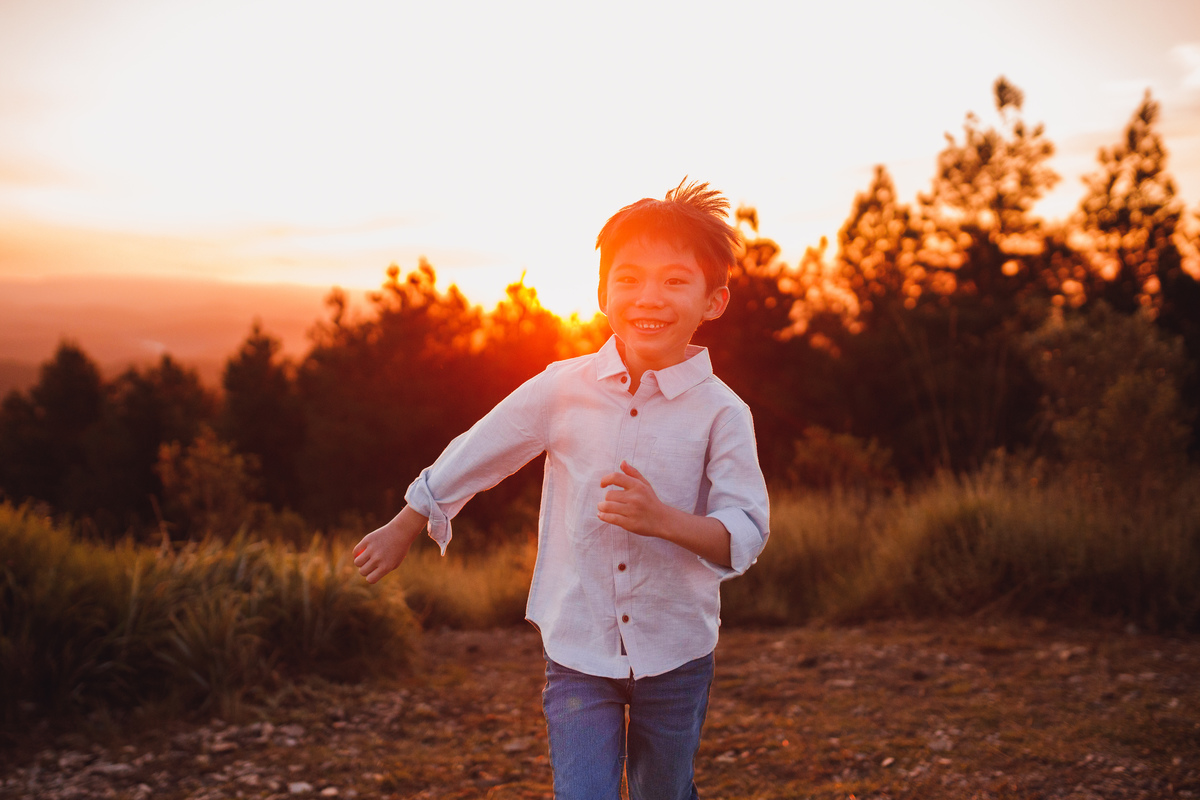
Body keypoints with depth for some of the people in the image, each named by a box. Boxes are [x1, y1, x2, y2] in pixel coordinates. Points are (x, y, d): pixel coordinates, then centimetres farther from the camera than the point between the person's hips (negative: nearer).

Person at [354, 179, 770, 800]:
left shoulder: (721, 412, -11)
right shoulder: (563, 389, -8)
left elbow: (745, 535, -14)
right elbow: (473, 457, 5)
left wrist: (663, 518, -33)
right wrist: (402, 530, 16)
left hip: (676, 655, 0)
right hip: (576, 653, 0)